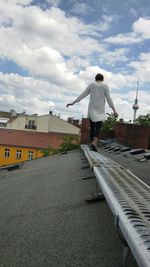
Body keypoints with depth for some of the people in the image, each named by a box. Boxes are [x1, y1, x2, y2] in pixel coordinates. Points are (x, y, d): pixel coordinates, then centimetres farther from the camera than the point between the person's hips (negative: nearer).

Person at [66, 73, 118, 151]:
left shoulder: (91, 85, 4)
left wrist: (73, 102, 7)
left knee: (92, 126, 12)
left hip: (91, 109, 2)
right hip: (100, 110, -2)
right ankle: (94, 143, -27)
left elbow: (83, 95, 2)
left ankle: (92, 143, 10)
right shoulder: (105, 86, -2)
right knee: (98, 127, -4)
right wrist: (114, 110, -4)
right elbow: (109, 99, -7)